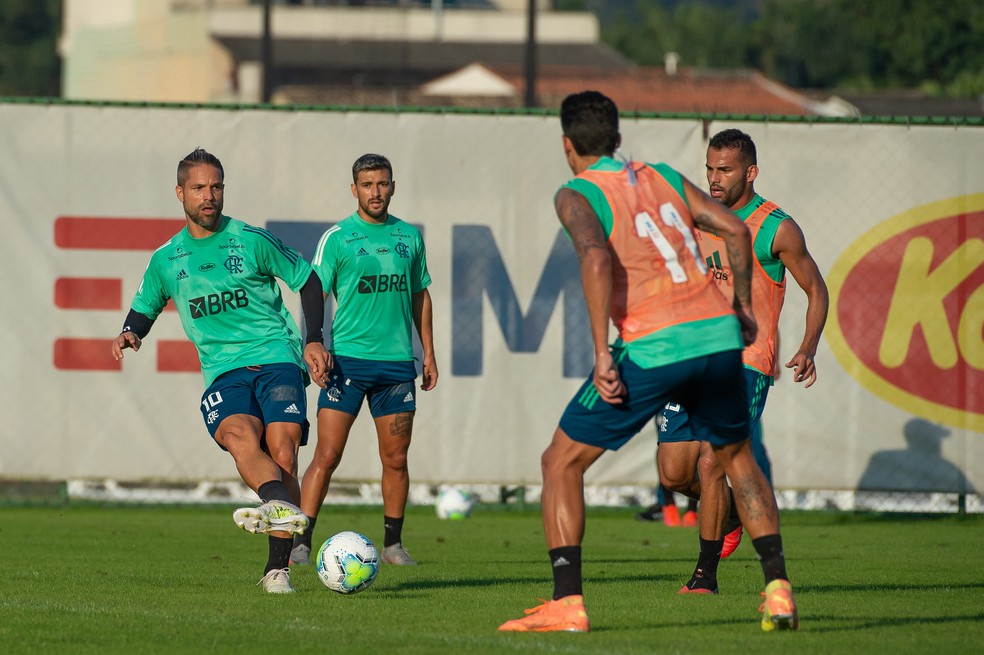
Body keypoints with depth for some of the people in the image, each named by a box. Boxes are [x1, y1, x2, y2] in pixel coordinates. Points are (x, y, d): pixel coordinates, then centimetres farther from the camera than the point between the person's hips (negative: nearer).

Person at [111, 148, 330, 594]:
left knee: (283, 456, -18)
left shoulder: (252, 240, 6)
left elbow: (307, 280, 14)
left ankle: (277, 569, -15)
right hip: (223, 370, 1)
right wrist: (130, 334, 5)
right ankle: (282, 508, -61)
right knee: (241, 438, -32)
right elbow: (145, 308, 28)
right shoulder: (166, 260, 13)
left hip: (277, 359, -1)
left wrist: (314, 341, 5)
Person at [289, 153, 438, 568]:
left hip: (396, 362, 4)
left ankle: (393, 543, 19)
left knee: (396, 460, 6)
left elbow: (419, 295, 20)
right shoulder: (337, 238, 0)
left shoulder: (409, 236, 11)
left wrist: (428, 353, 16)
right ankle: (301, 542, -6)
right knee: (327, 456, -9)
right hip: (347, 358, -4)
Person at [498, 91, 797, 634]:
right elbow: (735, 229, 12)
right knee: (738, 457, 27)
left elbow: (596, 258, -16)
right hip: (719, 334, 5)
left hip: (654, 346, -5)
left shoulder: (577, 195, 2)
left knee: (561, 462, 7)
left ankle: (567, 603, -2)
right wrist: (742, 306, 22)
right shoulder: (664, 177, 19)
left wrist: (602, 355, -17)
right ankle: (778, 588, 16)